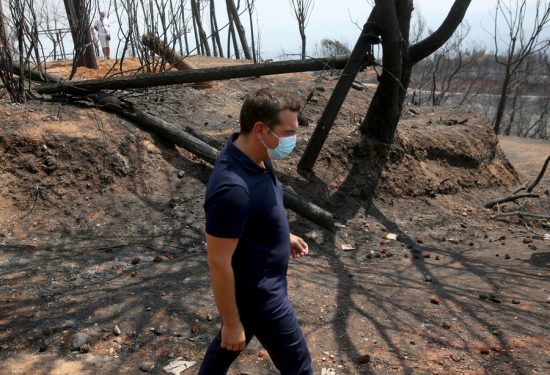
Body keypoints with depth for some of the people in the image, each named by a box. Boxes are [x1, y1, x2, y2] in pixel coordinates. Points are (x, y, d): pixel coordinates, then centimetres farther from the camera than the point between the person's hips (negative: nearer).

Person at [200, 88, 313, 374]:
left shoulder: (252, 158, -6)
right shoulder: (233, 188, -36)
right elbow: (219, 263, -28)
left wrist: (283, 235, 12)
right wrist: (231, 323, -19)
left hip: (257, 284, 8)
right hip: (257, 293, -8)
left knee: (228, 345, 28)